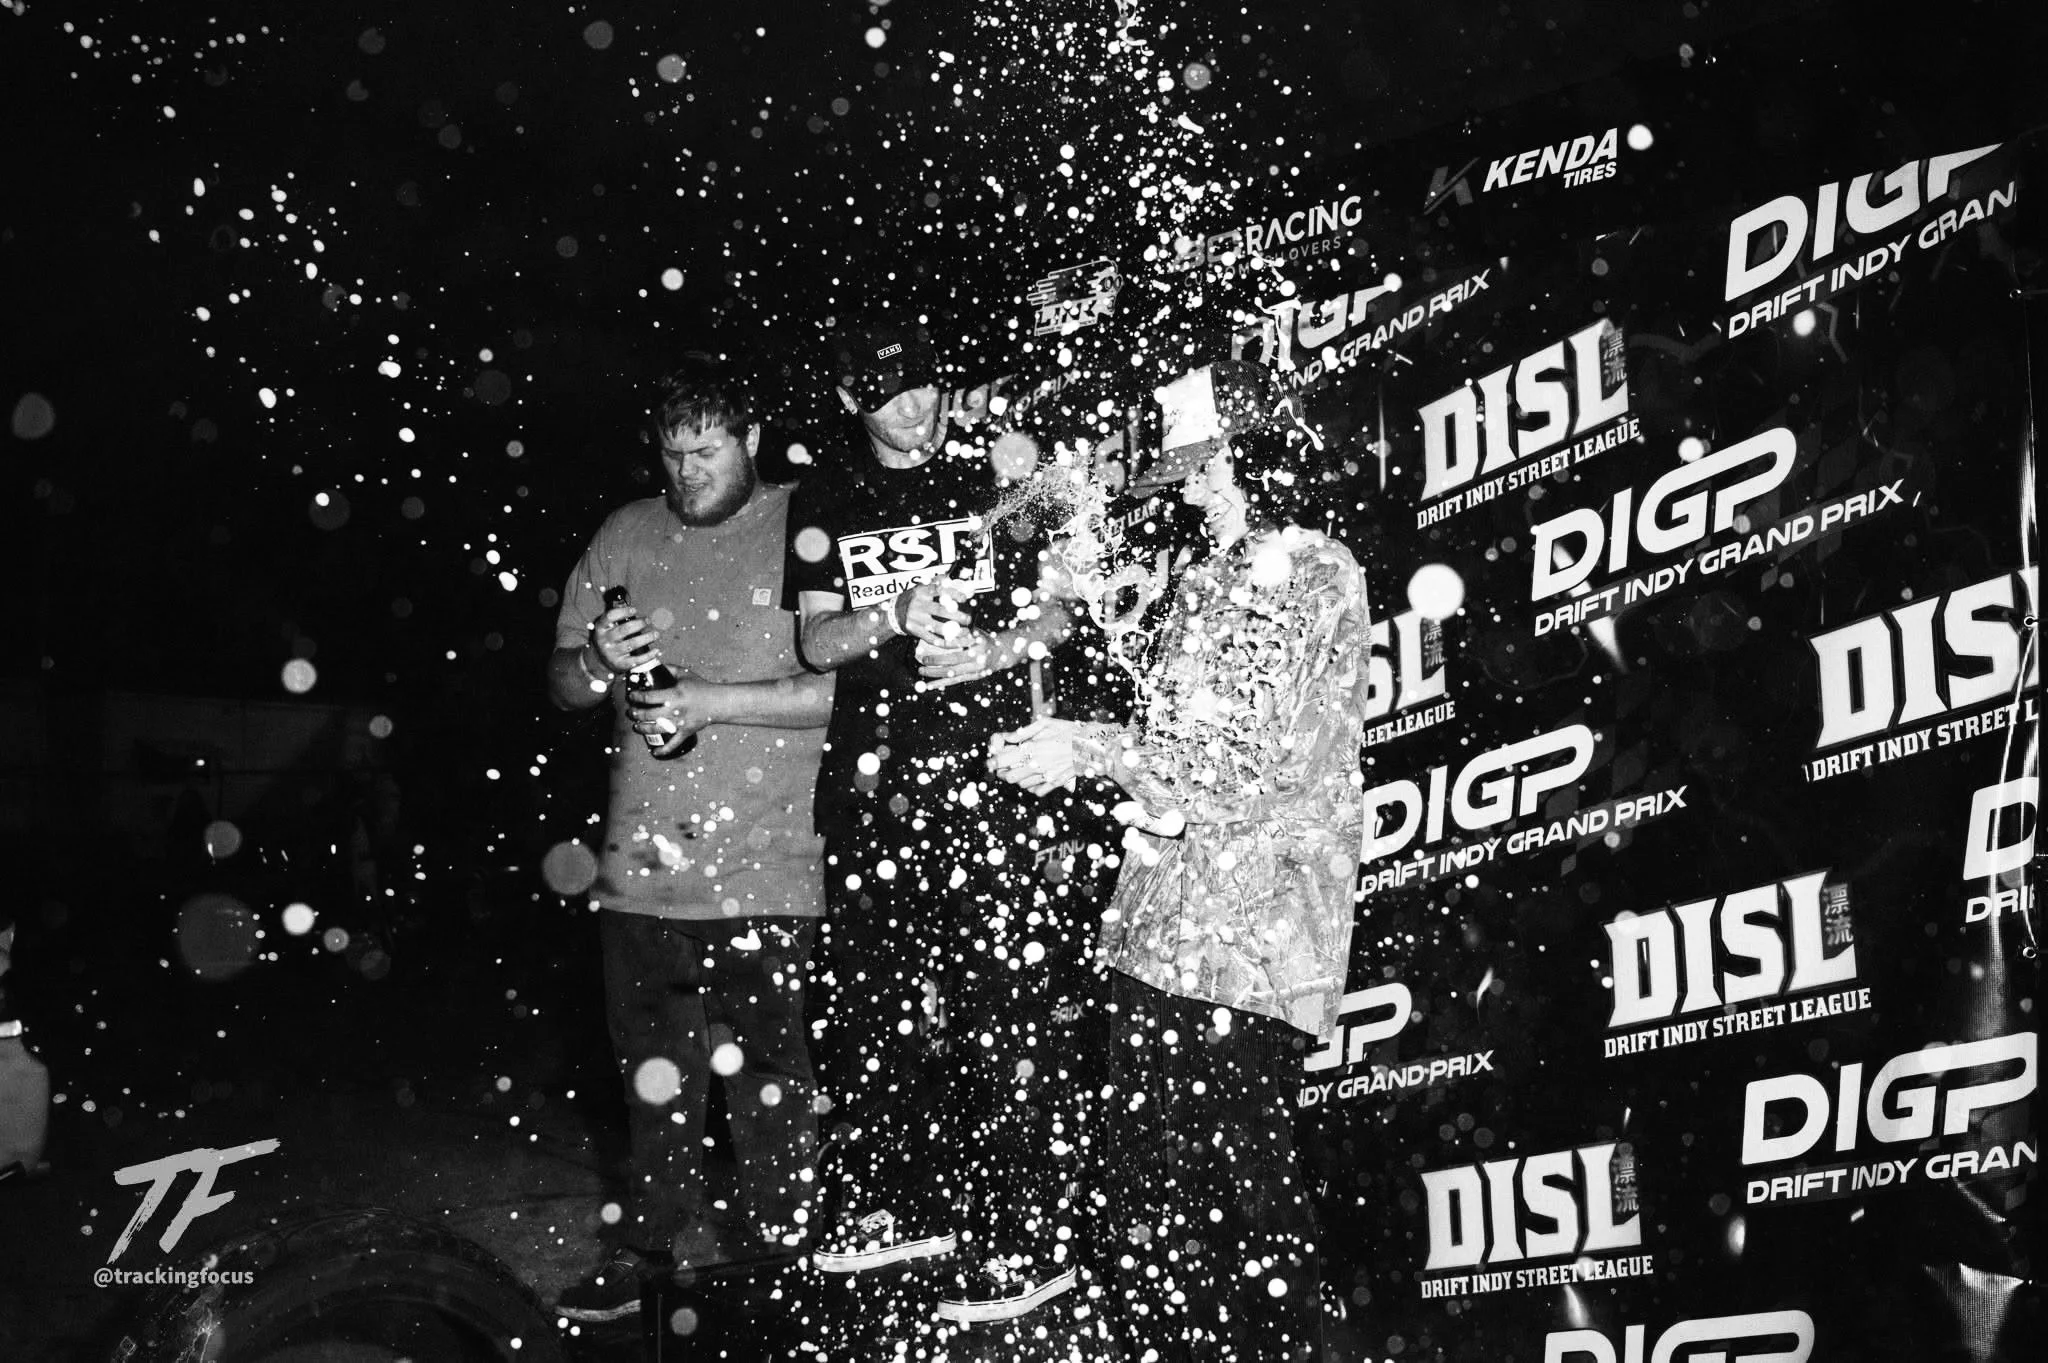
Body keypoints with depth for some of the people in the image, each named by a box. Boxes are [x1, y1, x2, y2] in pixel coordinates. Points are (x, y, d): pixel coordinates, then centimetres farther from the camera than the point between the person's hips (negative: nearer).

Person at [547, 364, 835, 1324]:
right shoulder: (626, 536, 11)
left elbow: (850, 687, -13)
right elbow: (562, 684, 15)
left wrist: (711, 701, -16)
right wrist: (601, 662, -8)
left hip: (765, 872, -4)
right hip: (642, 863, 5)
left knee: (765, 1079, 2)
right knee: (655, 1073, 13)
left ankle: (773, 1253, 16)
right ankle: (663, 1240, 27)